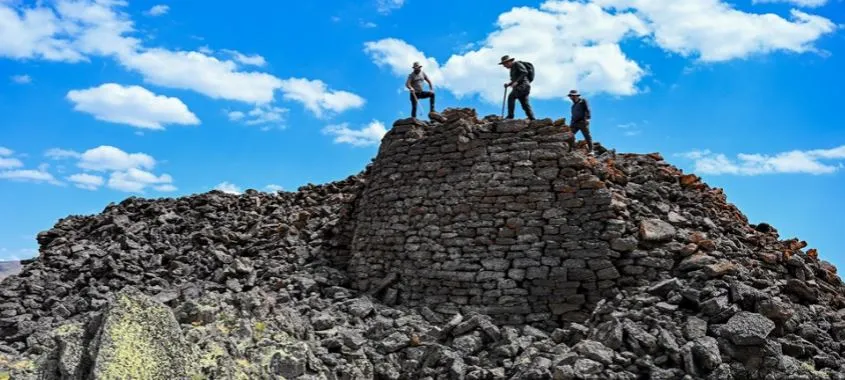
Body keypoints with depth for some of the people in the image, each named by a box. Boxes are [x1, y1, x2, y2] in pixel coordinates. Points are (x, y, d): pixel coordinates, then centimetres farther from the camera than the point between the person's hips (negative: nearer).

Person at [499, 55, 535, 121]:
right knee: (525, 105, 4)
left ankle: (510, 115, -28)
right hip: (520, 87, 10)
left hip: (524, 85, -10)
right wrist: (508, 84, 11)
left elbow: (525, 72, -15)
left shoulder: (517, 64, -1)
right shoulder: (512, 69, 25)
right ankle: (532, 119, 2)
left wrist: (516, 82, -21)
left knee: (511, 97, -24)